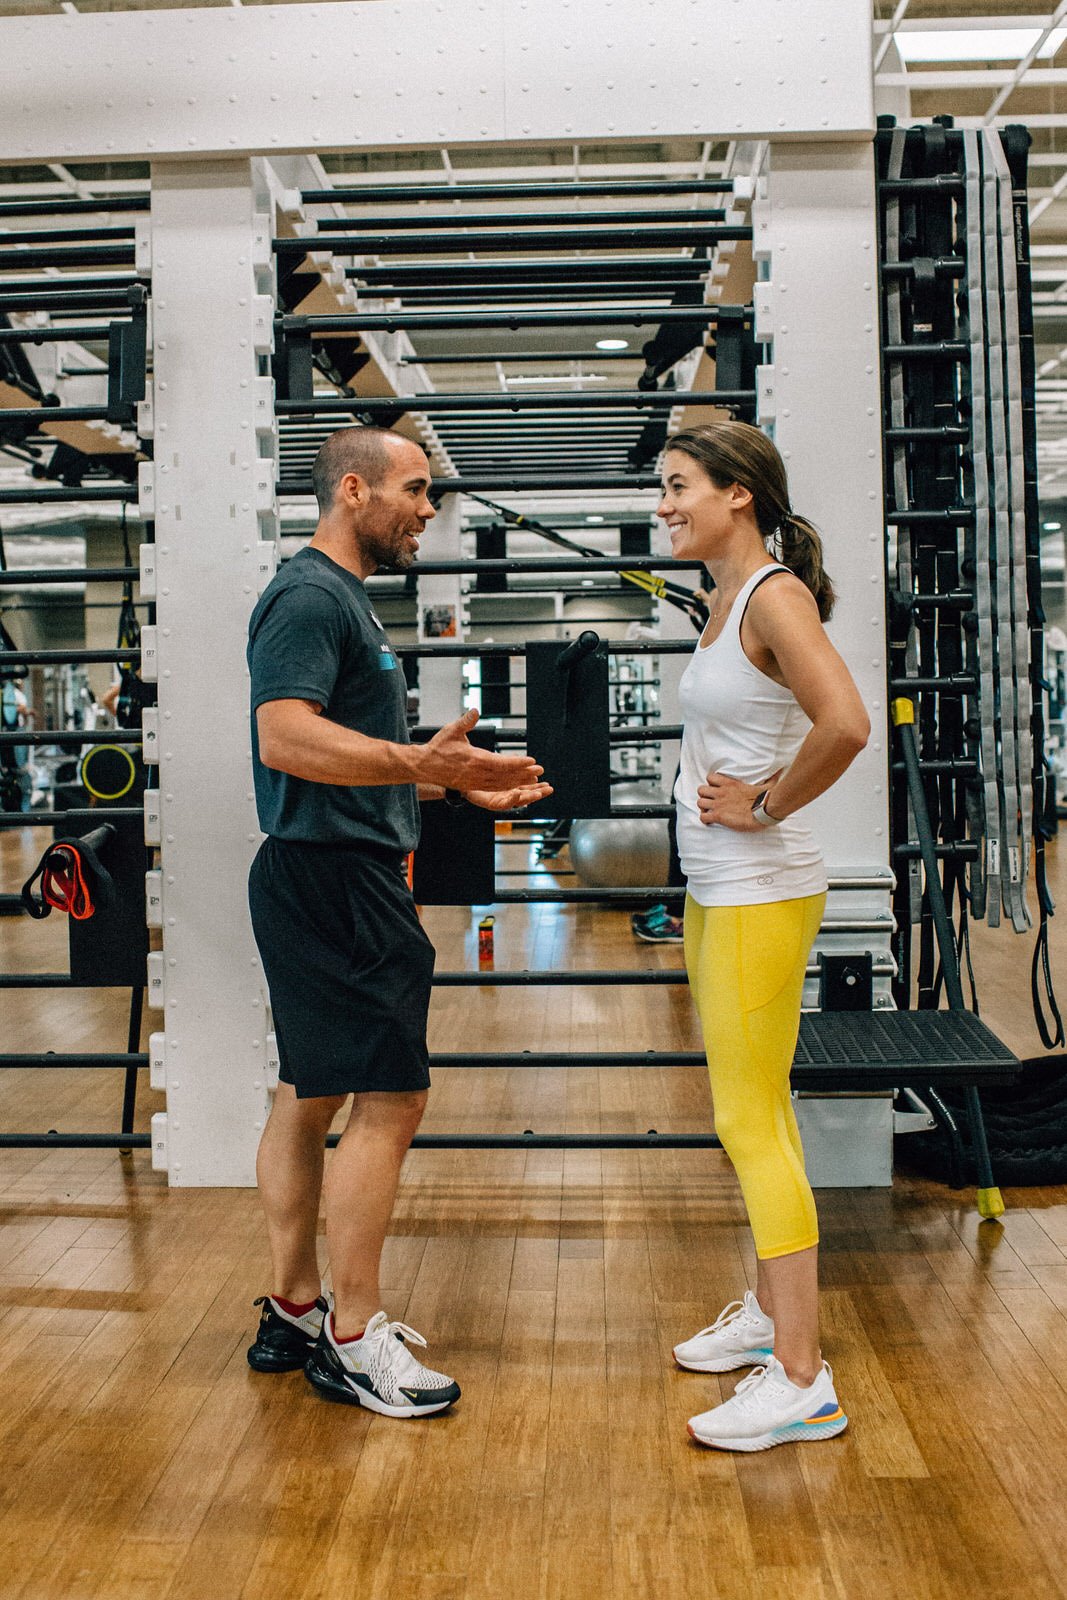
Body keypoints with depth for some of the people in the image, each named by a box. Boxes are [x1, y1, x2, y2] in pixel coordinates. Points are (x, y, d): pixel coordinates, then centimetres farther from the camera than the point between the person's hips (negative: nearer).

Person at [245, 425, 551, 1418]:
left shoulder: (343, 599, 21)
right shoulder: (310, 595, -12)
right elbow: (286, 736, -26)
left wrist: (460, 785, 21)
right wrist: (424, 762, -36)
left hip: (338, 880, 11)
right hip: (332, 879, -11)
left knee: (311, 1097, 14)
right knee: (389, 1100, -7)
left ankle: (294, 1311, 25)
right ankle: (352, 1338, 4)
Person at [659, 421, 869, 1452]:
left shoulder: (775, 595, -15)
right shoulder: (724, 603, 14)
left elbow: (844, 724, -31)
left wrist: (766, 808, -19)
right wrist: (720, 800, 12)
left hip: (760, 896, -10)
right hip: (714, 892, 10)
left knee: (753, 1122, -6)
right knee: (746, 1115, 18)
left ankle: (801, 1379, 4)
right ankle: (768, 1311, 33)